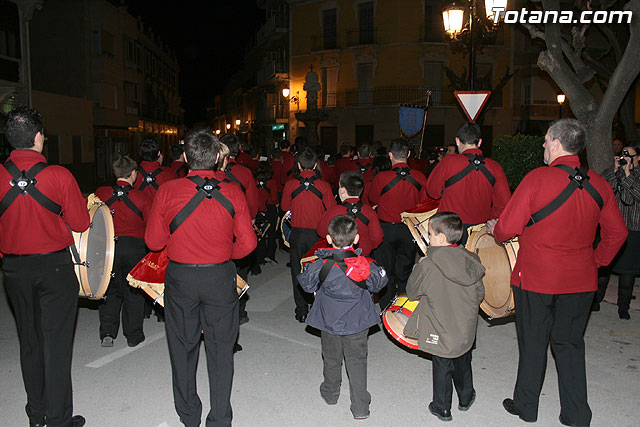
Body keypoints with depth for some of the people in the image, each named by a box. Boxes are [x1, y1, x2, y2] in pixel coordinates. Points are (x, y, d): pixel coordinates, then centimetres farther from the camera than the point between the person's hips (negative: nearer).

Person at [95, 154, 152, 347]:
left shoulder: (100, 193, -3)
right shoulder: (142, 198, -9)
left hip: (108, 247, 2)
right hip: (134, 247, -2)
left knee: (110, 290, 16)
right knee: (133, 291, 10)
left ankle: (107, 333, 14)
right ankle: (133, 336, 18)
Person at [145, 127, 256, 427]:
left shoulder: (167, 191, -10)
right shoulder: (233, 192, -9)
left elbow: (154, 241, -3)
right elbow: (247, 244, -6)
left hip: (180, 278, 0)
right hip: (221, 278, 0)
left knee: (183, 346, 18)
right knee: (220, 348, 13)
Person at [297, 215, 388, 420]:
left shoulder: (320, 265, -18)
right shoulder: (365, 265, -17)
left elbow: (307, 284, -2)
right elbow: (379, 283, 1)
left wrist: (307, 267, 14)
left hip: (329, 322, 0)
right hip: (357, 322, 0)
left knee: (331, 359, 21)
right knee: (357, 361, 12)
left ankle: (330, 393, 43)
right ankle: (360, 407, 16)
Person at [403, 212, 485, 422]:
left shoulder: (427, 266, -22)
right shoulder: (471, 261, -8)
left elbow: (412, 292, -8)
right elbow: (480, 294, 3)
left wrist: (418, 268, 5)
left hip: (440, 332, -4)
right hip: (466, 330, 4)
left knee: (442, 368, 13)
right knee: (463, 364, 25)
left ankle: (442, 408, 28)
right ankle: (466, 398, 45)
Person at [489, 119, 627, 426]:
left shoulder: (537, 178, -16)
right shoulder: (599, 184, 0)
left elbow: (507, 228, -15)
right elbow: (617, 232, 8)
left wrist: (494, 229, 6)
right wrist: (596, 261, 19)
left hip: (536, 277, -4)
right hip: (580, 280, 4)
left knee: (533, 343, 11)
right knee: (570, 344, 17)